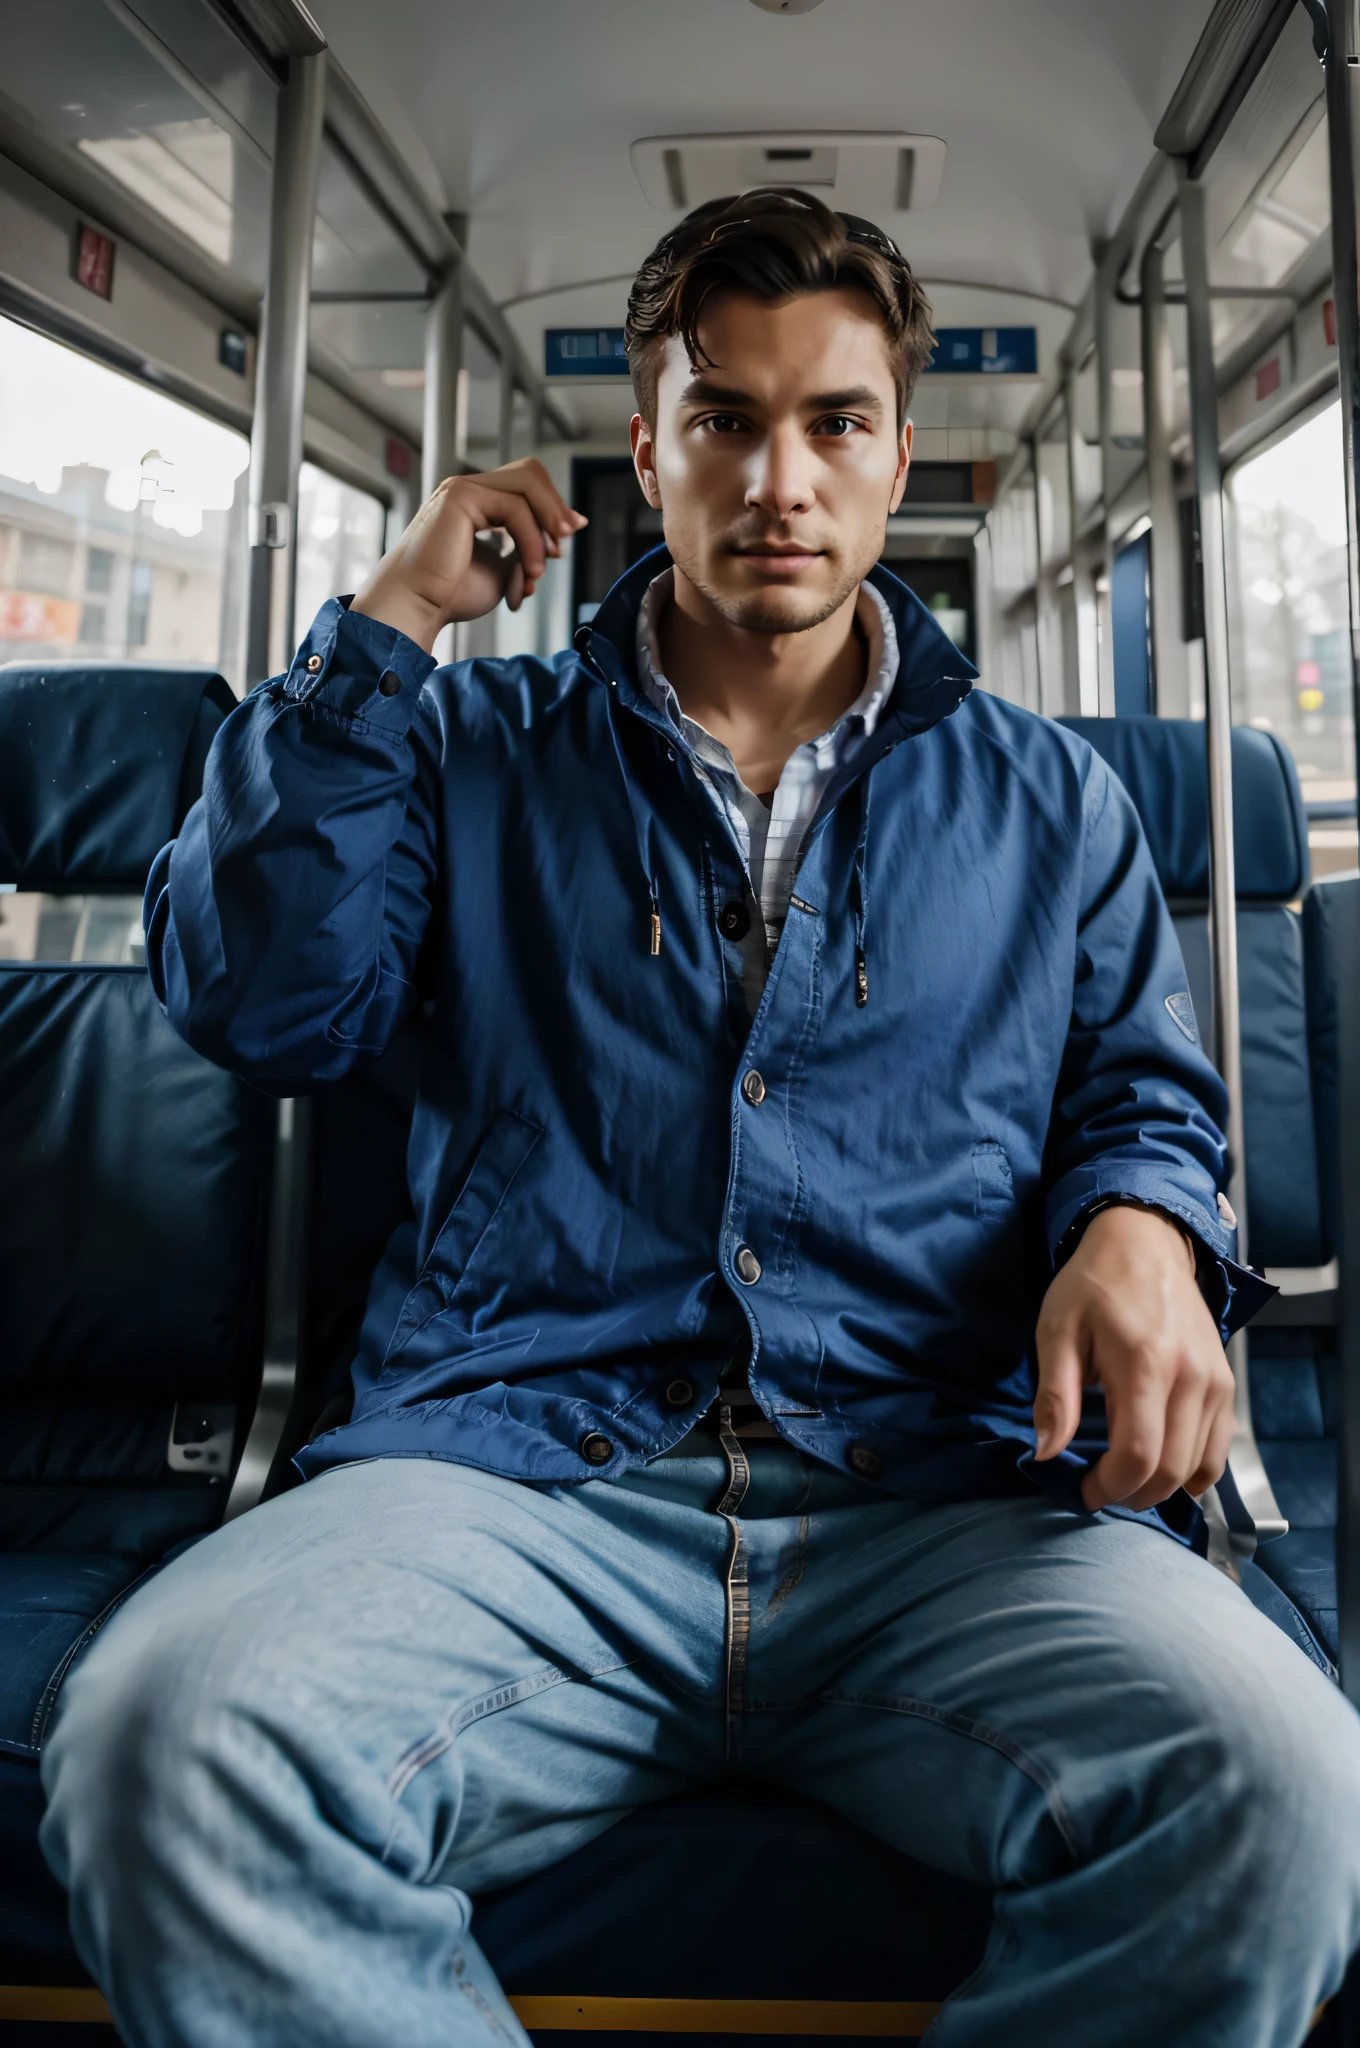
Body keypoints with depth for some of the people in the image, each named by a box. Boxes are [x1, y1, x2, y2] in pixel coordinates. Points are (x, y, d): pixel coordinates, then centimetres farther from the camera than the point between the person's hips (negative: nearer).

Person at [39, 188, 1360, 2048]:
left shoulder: (1044, 800, 19)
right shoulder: (482, 751, 17)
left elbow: (1145, 1093, 20)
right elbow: (255, 1004, 5)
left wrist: (1140, 1228, -5)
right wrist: (385, 626, 5)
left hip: (947, 1494, 2)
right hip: (521, 1471, 0)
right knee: (163, 1745, -30)